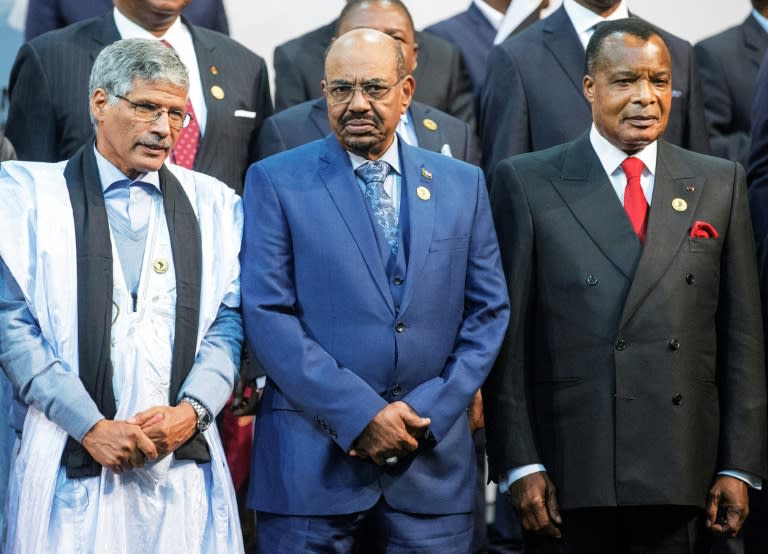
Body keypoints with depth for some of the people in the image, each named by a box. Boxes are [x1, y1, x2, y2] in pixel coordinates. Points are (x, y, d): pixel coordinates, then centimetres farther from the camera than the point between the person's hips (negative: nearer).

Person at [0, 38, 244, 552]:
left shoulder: (213, 203, 12)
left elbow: (230, 321, 7)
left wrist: (191, 409, -10)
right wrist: (91, 426, -13)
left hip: (184, 459, 2)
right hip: (70, 462, -2)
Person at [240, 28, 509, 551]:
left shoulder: (463, 183, 10)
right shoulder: (276, 180, 1)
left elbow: (488, 311, 8)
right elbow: (267, 313, -7)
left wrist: (430, 412, -5)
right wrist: (360, 414, -13)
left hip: (432, 460, 2)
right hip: (313, 462, -2)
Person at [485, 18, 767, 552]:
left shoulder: (720, 183, 9)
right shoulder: (528, 183, 2)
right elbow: (508, 335, -1)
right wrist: (520, 464, -6)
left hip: (684, 474, 2)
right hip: (569, 476, -2)